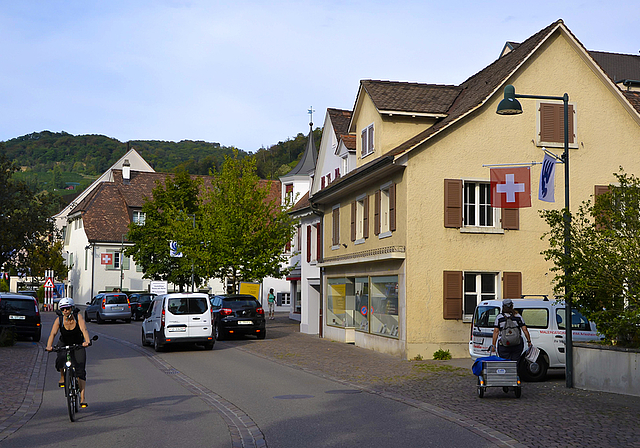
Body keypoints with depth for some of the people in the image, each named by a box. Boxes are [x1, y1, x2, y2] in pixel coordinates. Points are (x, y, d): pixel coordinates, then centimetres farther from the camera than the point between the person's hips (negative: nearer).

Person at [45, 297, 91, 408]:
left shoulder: (78, 317, -21)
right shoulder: (59, 320, -18)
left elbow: (84, 330, -35)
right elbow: (53, 334, -31)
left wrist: (87, 341, -55)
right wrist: (49, 346, -50)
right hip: (63, 345, 1)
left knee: (81, 370, -13)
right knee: (60, 360, -31)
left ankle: (82, 397, -10)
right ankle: (62, 377, 0)